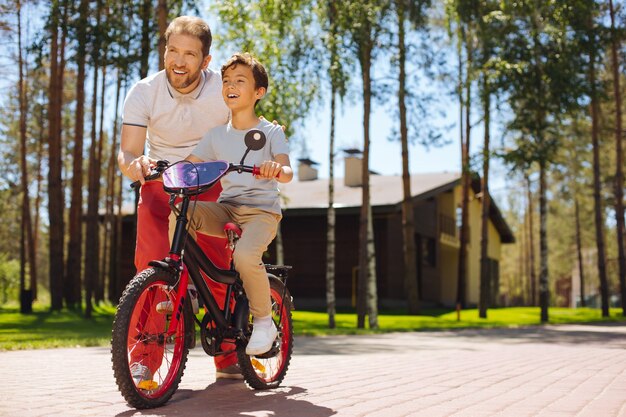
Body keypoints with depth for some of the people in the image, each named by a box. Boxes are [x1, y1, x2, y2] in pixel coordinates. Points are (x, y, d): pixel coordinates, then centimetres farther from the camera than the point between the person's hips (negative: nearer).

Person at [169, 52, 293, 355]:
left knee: (245, 255, -34)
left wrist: (277, 169, -40)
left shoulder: (271, 132, 0)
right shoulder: (217, 135, 12)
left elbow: (287, 172, -16)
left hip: (262, 211, -4)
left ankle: (264, 321, -9)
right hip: (226, 209, 4)